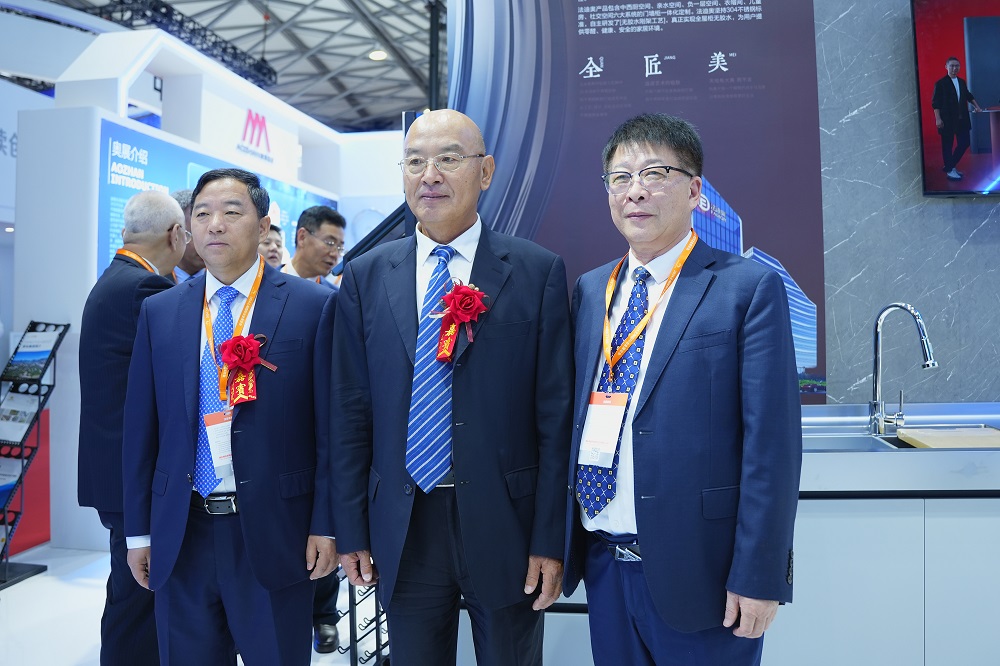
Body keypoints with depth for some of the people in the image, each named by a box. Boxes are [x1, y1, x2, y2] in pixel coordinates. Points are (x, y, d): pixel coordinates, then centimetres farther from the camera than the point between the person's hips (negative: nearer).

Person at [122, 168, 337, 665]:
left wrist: (326, 525, -7)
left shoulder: (313, 306, -5)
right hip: (181, 534, 3)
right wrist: (139, 530, 8)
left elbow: (329, 425, -6)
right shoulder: (159, 312, 6)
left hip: (273, 532, -3)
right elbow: (141, 429, 8)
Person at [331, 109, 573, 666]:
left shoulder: (539, 272, -5)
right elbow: (352, 412, 4)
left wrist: (551, 539, -6)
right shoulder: (365, 277, 3)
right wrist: (352, 532, 4)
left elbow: (555, 412, -6)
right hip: (403, 530, 2)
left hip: (506, 524, -1)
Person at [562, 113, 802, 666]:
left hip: (697, 572, -4)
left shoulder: (750, 288, -8)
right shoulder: (590, 289, 8)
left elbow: (772, 443, -11)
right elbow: (575, 416, 9)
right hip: (602, 563, 5)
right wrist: (565, 544, 7)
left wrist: (757, 577, -13)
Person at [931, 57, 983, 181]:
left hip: (961, 119, 7)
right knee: (947, 146, 1)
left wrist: (976, 106, 24)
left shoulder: (962, 82, 12)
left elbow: (968, 96, 27)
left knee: (964, 143, 7)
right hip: (947, 120, -7)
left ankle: (950, 166, 21)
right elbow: (935, 103, -11)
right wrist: (938, 119, -17)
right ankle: (949, 171, 10)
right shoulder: (940, 83, -7)